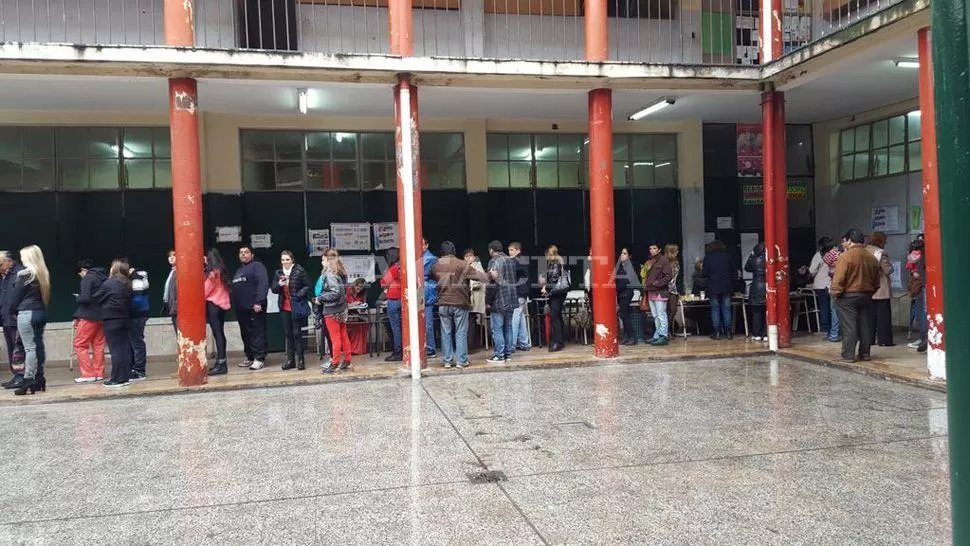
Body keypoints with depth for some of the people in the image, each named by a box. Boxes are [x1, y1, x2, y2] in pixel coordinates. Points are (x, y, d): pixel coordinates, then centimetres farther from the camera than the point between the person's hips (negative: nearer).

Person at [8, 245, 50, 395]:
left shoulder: (25, 274, -11)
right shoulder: (44, 274, 10)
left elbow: (16, 296, -5)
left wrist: (11, 310, 9)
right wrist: (42, 307, 12)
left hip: (27, 314, -7)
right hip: (41, 313, 7)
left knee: (30, 347, -7)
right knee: (39, 345, 9)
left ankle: (28, 382, -6)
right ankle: (39, 380, 13)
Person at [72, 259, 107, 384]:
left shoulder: (87, 278, -11)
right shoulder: (103, 277, 11)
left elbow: (85, 298, -20)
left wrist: (77, 297, 1)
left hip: (89, 316, -7)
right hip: (102, 316, 7)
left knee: (80, 345, 0)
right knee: (98, 344, 12)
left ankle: (88, 374, -4)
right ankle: (99, 373, 14)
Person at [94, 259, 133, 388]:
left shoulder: (108, 284, -10)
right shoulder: (127, 285, 9)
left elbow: (96, 298, -1)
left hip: (112, 321, -6)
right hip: (125, 320, 6)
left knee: (115, 350, -5)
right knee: (125, 348, 8)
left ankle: (117, 379, -3)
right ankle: (126, 377, 12)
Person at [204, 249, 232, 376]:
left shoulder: (212, 273, -11)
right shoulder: (222, 271, 12)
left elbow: (206, 290, -8)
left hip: (213, 305, -9)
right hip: (222, 304, 9)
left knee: (217, 334, -11)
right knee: (220, 333, 11)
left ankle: (221, 363, -14)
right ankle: (221, 362, 15)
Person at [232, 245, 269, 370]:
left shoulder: (257, 266, -3)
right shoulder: (239, 270, 24)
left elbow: (263, 284, -15)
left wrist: (258, 302, -22)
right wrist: (234, 304, 14)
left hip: (254, 307, -9)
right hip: (241, 308, 9)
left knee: (257, 333, -8)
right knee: (245, 334, 12)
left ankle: (260, 359, -7)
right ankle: (250, 358, 19)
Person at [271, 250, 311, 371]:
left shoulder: (300, 271, -6)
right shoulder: (278, 273, 9)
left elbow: (307, 286, -4)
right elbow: (273, 289, 9)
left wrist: (298, 295, -16)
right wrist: (279, 285, -12)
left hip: (297, 307, -5)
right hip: (284, 308, 5)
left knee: (297, 333, -2)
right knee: (288, 334, 10)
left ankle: (300, 360, 6)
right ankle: (290, 360, 17)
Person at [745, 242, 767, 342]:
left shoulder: (754, 260, -6)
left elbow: (747, 268, 12)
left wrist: (751, 255, 15)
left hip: (756, 289, -1)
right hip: (767, 288, 1)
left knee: (756, 312, 5)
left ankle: (757, 334, 6)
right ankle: (766, 334, 3)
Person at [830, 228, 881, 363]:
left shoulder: (846, 256, -15)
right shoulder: (872, 257, 7)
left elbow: (839, 278, -18)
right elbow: (876, 281, 13)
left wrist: (835, 293, -7)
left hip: (848, 296, -6)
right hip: (866, 296, 6)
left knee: (848, 326, -3)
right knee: (865, 325, 12)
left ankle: (848, 355, -2)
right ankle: (865, 353, 17)